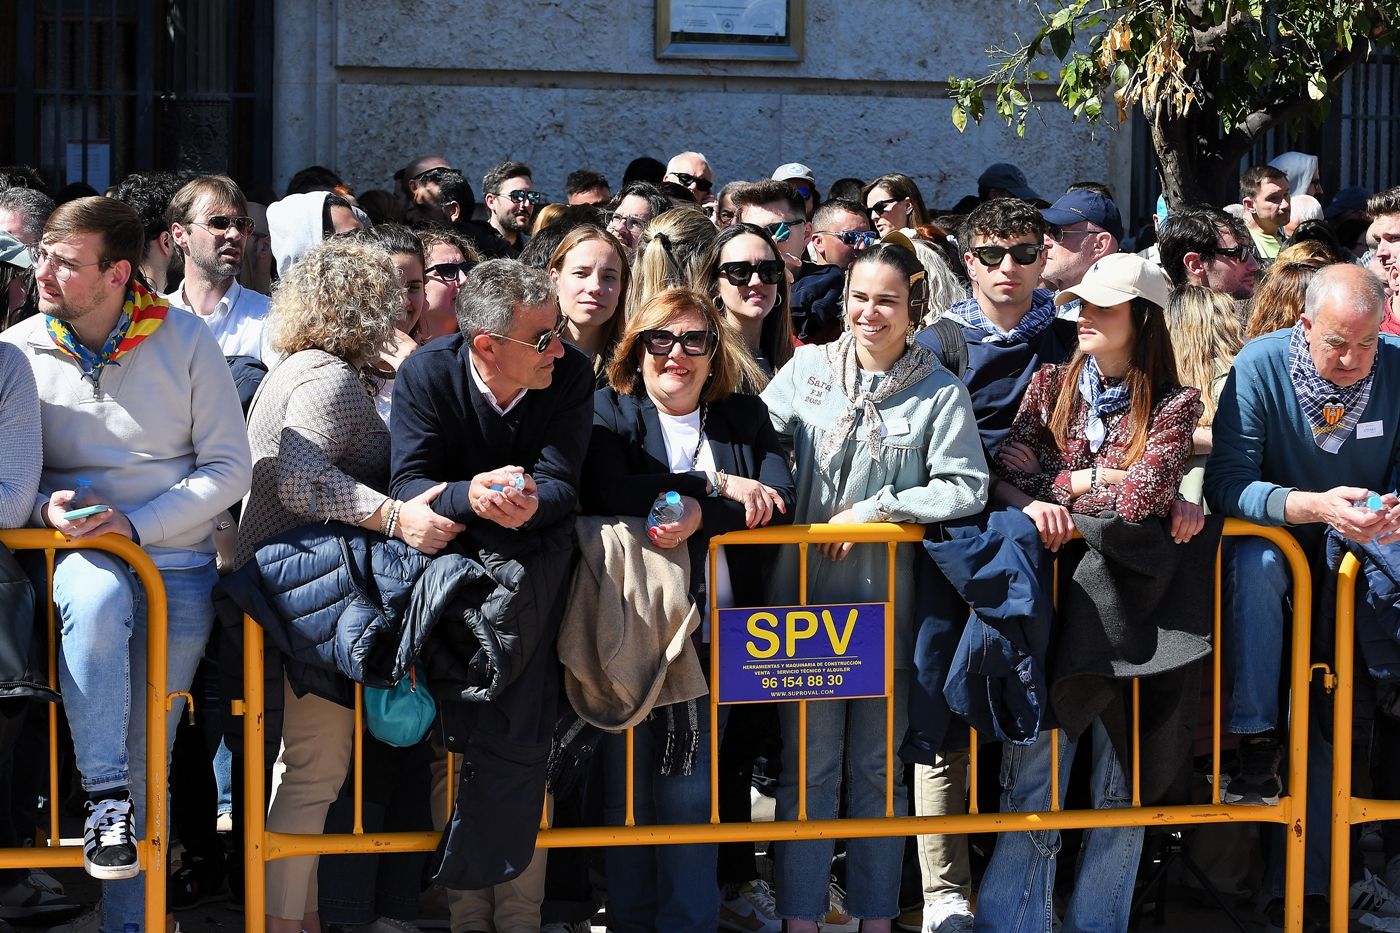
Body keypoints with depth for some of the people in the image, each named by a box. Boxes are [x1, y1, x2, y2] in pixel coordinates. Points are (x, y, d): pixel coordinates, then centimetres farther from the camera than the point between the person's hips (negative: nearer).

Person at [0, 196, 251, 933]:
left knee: (144, 764, -1)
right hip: (78, 557, 0)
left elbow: (229, 469, -1)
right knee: (97, 595, -38)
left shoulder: (185, 341, -1)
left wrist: (135, 523, -12)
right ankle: (103, 792, -27)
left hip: (177, 562, 0)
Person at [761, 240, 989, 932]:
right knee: (808, 757, 4)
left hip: (889, 595, -1)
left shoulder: (941, 392, -2)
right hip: (806, 589, 1)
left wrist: (877, 508, -15)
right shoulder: (809, 368, 3)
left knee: (878, 758, 10)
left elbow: (965, 488, -8)